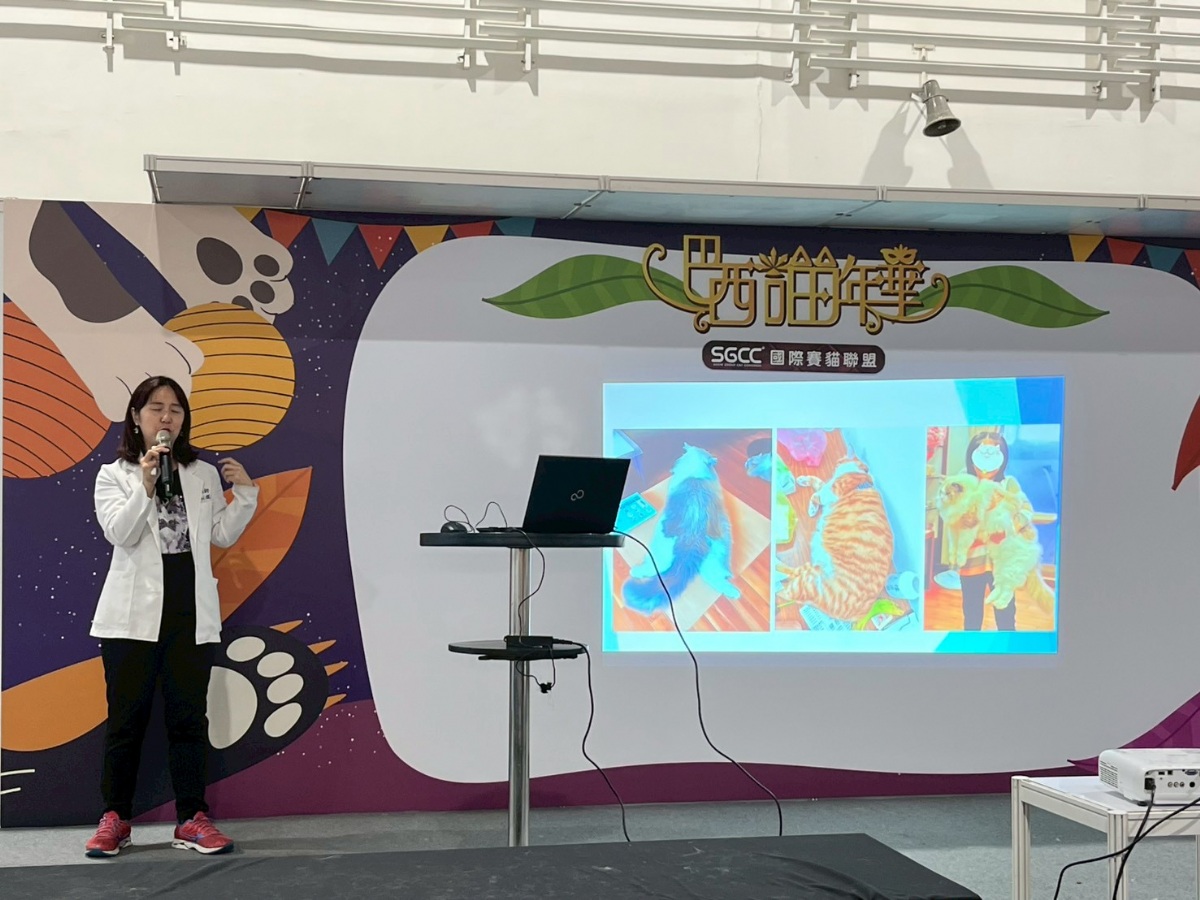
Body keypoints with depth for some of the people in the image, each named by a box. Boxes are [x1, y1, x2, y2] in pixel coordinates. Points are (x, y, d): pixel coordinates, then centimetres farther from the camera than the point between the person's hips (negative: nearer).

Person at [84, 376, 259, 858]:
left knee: (189, 715, 4)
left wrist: (245, 494, -2)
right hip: (135, 613, -2)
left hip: (191, 613, 2)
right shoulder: (114, 475, 4)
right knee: (127, 716, 3)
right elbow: (120, 533, -11)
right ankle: (115, 818, 12)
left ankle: (192, 819, 9)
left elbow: (223, 535, 10)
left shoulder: (204, 474, 12)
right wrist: (146, 485, -22)